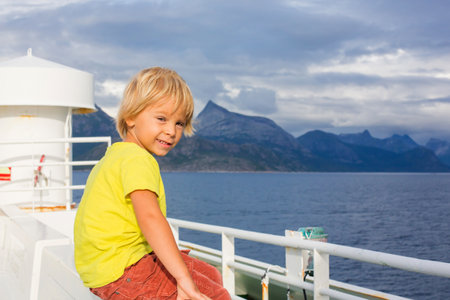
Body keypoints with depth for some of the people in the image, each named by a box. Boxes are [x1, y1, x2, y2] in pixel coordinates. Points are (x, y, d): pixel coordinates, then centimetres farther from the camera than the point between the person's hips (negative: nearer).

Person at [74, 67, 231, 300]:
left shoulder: (115, 155, 18)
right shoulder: (138, 160, -16)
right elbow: (149, 217, -31)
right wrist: (183, 277, -35)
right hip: (120, 273, -10)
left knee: (211, 277, 16)